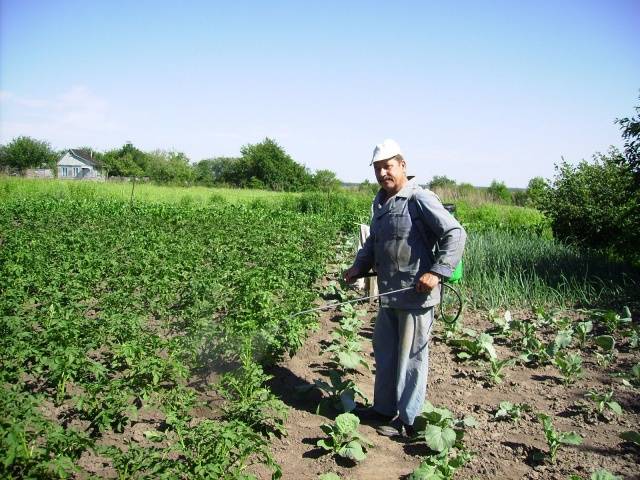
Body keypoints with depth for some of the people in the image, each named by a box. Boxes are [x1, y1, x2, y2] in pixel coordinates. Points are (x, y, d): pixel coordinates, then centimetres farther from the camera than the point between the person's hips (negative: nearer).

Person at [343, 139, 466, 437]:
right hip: (388, 294, 9)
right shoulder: (379, 202, 14)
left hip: (416, 295, -9)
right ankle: (384, 408, 36)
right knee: (384, 352, 19)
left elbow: (455, 234, -17)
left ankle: (408, 419, 19)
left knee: (411, 357, 4)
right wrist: (360, 266, 10)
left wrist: (436, 272, -23)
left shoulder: (420, 200, -13)